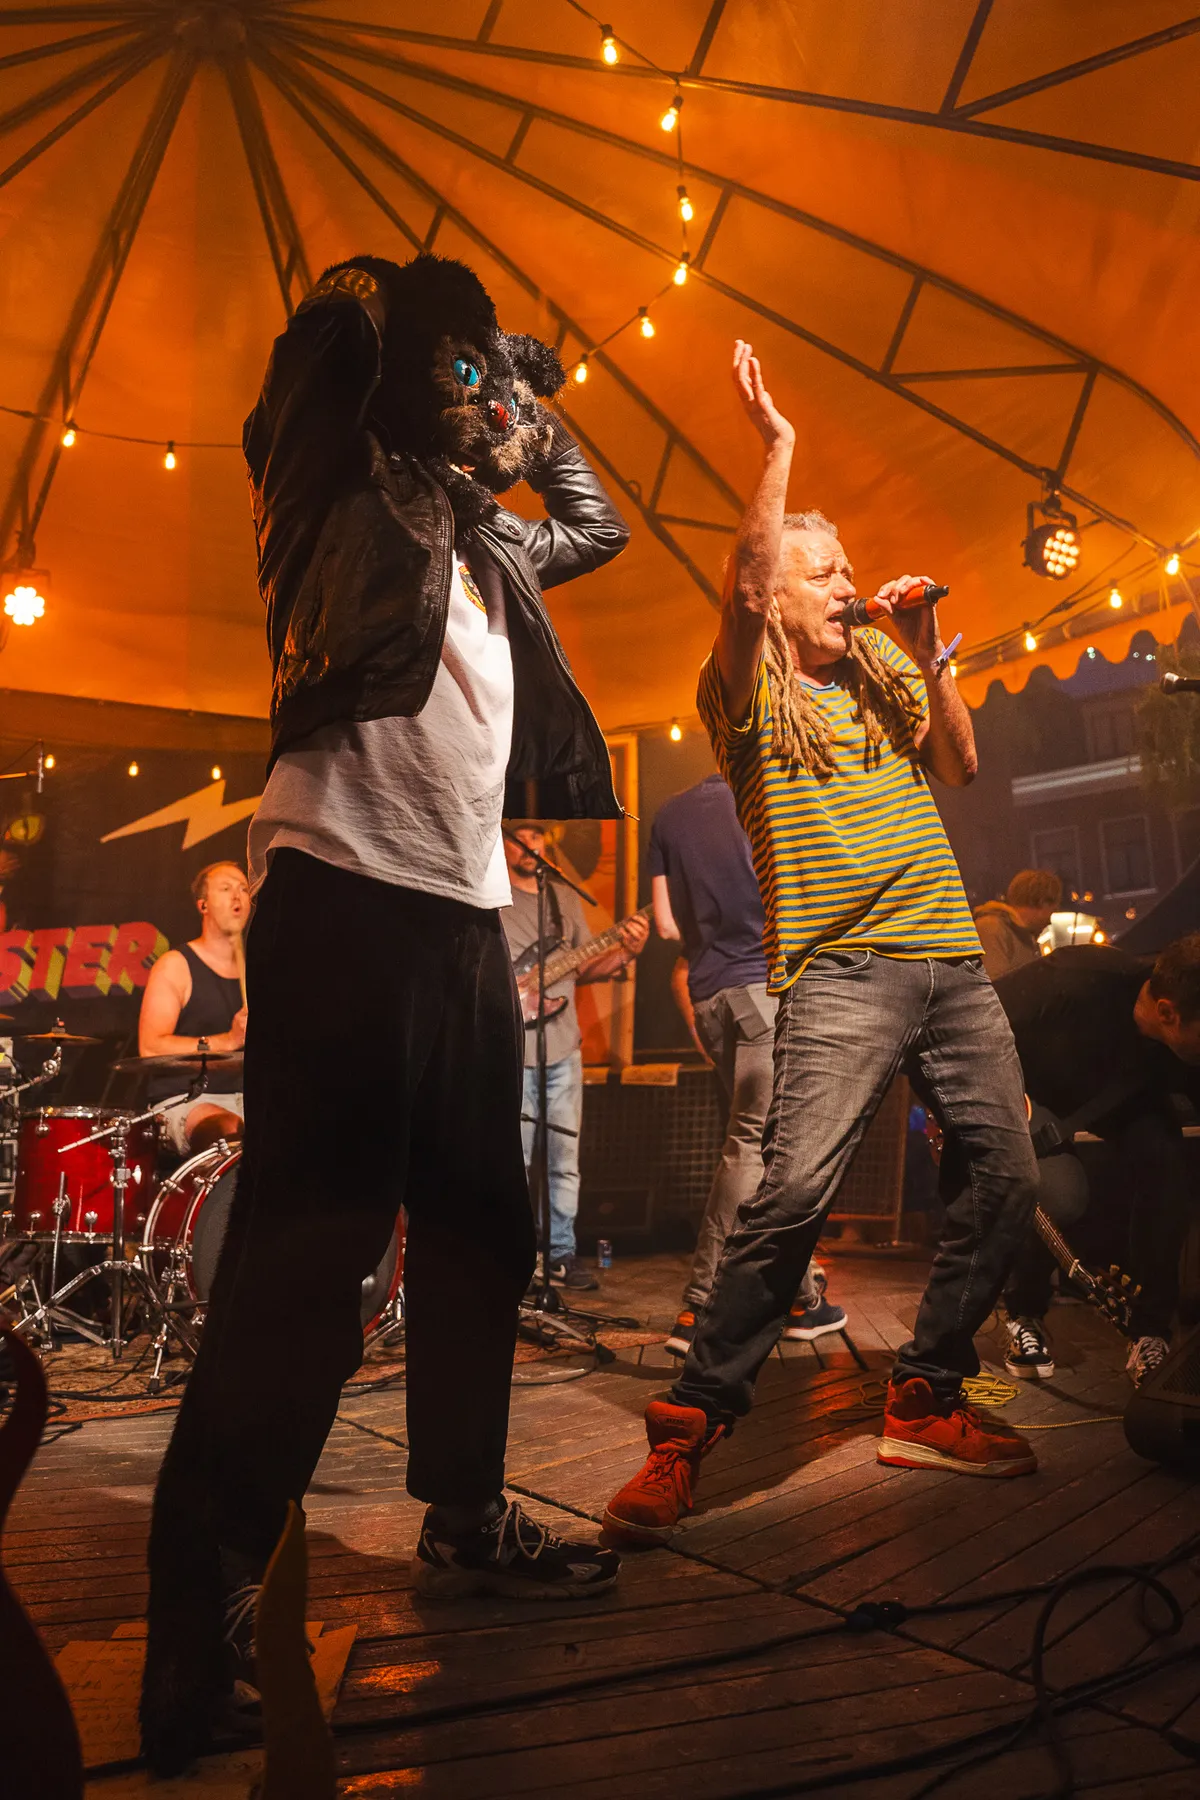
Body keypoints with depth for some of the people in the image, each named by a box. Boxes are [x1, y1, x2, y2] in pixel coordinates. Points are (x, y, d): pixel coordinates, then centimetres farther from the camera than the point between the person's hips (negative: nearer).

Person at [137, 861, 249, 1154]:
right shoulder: (176, 966, -1)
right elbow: (150, 1047, -13)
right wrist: (226, 1041, -21)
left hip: (242, 1097, 5)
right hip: (185, 1100, -5)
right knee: (231, 1133, -36)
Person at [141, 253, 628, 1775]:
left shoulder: (489, 538, 23)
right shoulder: (352, 494, 6)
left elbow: (600, 526, 38)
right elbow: (317, 346, -3)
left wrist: (536, 413, 30)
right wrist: (388, 302, 13)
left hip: (463, 913, 8)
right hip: (347, 893, -8)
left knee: (478, 1226, 11)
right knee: (310, 1245, -12)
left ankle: (465, 1520, 26)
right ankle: (202, 1615, -3)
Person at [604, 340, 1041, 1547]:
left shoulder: (880, 666, 18)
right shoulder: (748, 690, 1)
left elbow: (960, 766, 13)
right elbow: (742, 590, -17)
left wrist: (924, 647, 3)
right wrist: (775, 448, -13)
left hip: (951, 959, 7)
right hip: (841, 968, -7)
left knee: (1006, 1175, 5)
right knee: (794, 1190, -19)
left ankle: (926, 1400, 20)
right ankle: (687, 1430, -9)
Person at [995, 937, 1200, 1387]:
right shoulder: (1075, 984, -40)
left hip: (1123, 1103, 4)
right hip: (1034, 1094, -3)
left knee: (1164, 1163, -27)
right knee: (1060, 1191, -31)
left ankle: (1151, 1331, -8)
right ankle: (1024, 1314, 1)